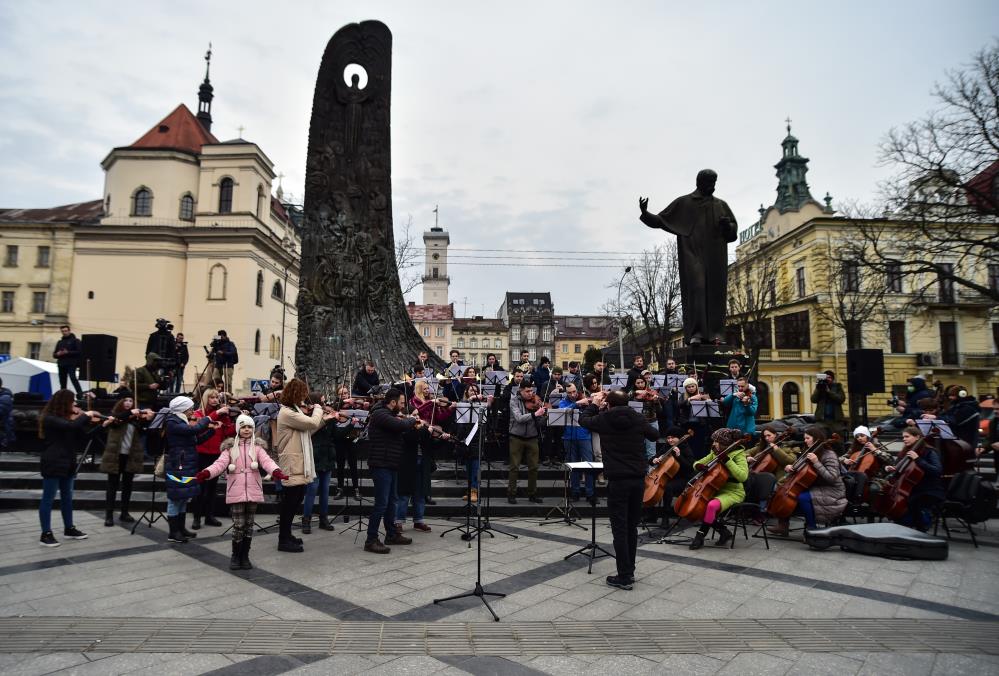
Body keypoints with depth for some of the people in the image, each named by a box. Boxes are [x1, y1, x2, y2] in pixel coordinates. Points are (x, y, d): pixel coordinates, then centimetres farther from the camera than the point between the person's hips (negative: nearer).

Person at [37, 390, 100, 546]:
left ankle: (69, 529, 23)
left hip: (67, 463, 9)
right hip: (53, 464, -9)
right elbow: (71, 426, -29)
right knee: (48, 498, -3)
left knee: (67, 497, 14)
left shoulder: (67, 418, 13)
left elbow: (79, 437, 11)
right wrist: (85, 415, -14)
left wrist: (83, 419, -1)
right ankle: (45, 534, 2)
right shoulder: (49, 418, -13)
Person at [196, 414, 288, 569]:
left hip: (253, 491, 1)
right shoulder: (230, 447, 4)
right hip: (236, 492, -1)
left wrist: (276, 471, -33)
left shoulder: (257, 447, 4)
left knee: (249, 525, 9)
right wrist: (206, 473, -29)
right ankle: (235, 556, 19)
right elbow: (220, 463, -9)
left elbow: (267, 461, -12)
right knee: (238, 525, -1)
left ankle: (245, 556, 23)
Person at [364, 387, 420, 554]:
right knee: (381, 503, -8)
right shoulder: (379, 414, -17)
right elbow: (401, 425, -29)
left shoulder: (388, 415, 16)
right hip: (381, 464, -11)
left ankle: (391, 534, 29)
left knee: (391, 501, 17)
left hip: (390, 464, 11)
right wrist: (411, 420, -9)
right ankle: (371, 540, -1)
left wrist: (410, 420, 3)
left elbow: (400, 429, 19)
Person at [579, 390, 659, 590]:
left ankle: (624, 577, 4)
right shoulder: (639, 418, 1)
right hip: (638, 478, 4)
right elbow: (655, 435, 18)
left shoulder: (604, 419, -5)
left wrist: (594, 404, 26)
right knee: (632, 526, 15)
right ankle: (630, 571, 24)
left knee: (620, 528, 2)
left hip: (617, 479, -3)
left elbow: (583, 419, 14)